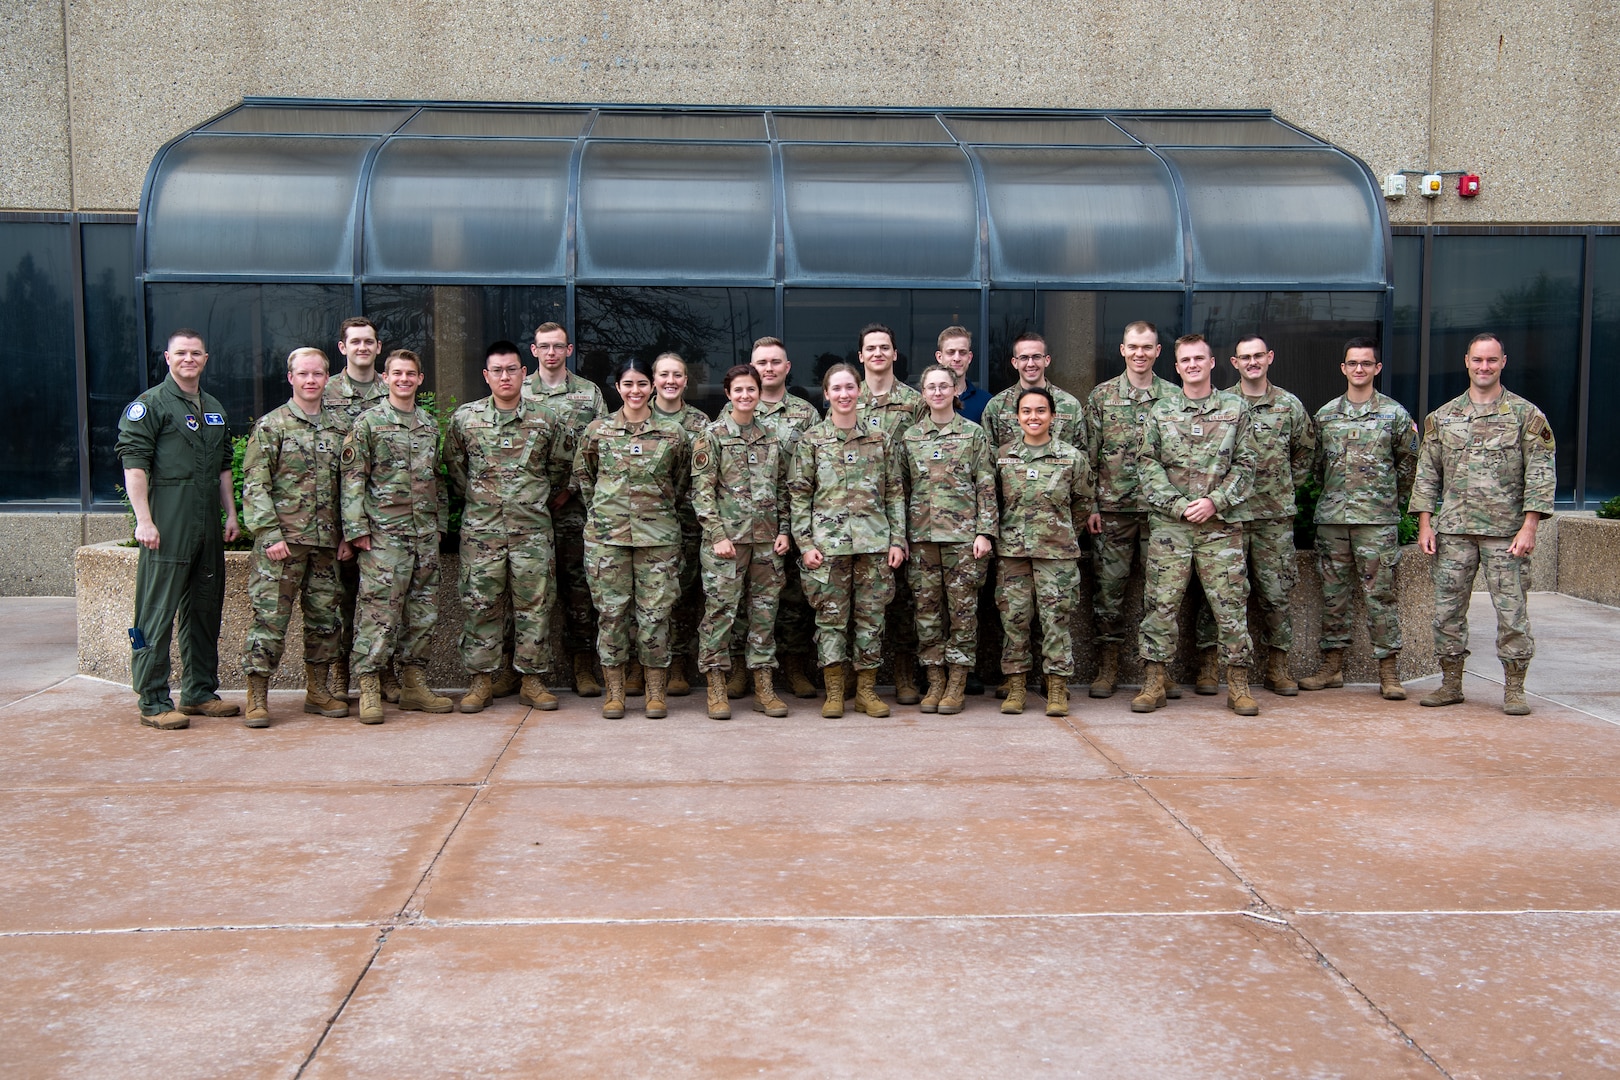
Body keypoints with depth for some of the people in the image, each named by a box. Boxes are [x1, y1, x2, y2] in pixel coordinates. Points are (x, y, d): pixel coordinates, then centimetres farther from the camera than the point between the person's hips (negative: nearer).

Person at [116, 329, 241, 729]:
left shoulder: (214, 408, 19)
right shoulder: (150, 404, -3)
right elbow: (134, 464, -10)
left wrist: (231, 514, 15)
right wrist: (143, 519, -17)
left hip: (208, 526, 7)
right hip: (166, 526, -7)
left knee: (204, 609, 12)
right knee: (157, 614, -5)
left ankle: (200, 692, 21)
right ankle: (154, 703, 0)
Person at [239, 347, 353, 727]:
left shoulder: (339, 427, 13)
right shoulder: (270, 426, 0)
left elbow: (348, 485, 15)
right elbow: (255, 486, -5)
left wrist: (347, 536, 9)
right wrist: (270, 534, -14)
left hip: (326, 542, 5)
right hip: (282, 539, -5)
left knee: (325, 617, 9)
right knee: (269, 616, -5)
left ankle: (318, 690, 21)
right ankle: (257, 698, 2)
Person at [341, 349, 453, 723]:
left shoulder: (430, 425, 15)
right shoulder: (368, 422, -1)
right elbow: (352, 479, -5)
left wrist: (441, 523, 15)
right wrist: (357, 528, -12)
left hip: (426, 534, 5)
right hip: (384, 533, -5)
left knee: (422, 611, 8)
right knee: (379, 611, -7)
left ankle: (414, 684, 16)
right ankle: (369, 689, -1)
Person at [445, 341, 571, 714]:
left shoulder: (544, 419, 4)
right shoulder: (465, 418, 4)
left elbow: (561, 465, 15)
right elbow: (453, 466, 15)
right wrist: (475, 496, 12)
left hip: (533, 528, 0)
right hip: (481, 528, 0)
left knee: (534, 604, 2)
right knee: (480, 604, 2)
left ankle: (532, 679, 12)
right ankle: (481, 680, 12)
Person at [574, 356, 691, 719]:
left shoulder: (673, 433, 3)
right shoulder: (597, 430, 5)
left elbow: (682, 481, 14)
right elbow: (582, 475, 16)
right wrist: (600, 511, 10)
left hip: (658, 535, 0)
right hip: (606, 535, 1)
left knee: (655, 613, 0)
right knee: (611, 611, 2)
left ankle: (656, 691, 12)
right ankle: (614, 692, 13)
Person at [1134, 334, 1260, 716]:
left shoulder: (1236, 408, 8)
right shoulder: (1160, 411, 8)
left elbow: (1245, 465, 4)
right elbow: (1147, 465, 2)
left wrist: (1215, 501, -9)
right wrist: (1177, 504, -9)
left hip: (1221, 525, 0)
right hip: (1169, 524, 0)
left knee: (1231, 602, 0)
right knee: (1161, 602, 0)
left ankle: (1238, 685, 9)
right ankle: (1153, 682, 7)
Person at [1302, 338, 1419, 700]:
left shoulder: (1394, 414, 3)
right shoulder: (1325, 414, 10)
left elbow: (1409, 464, 10)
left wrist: (1389, 500, 12)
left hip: (1378, 520, -3)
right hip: (1331, 519, 3)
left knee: (1381, 595, -3)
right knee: (1333, 594, 7)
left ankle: (1389, 672, 3)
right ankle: (1332, 666, 14)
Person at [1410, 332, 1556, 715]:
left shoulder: (1526, 415, 2)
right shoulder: (1442, 417, 10)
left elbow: (1541, 474, -3)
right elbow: (1427, 473, 10)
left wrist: (1529, 526, -11)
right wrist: (1425, 523, 2)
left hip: (1506, 533, -3)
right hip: (1453, 531, 3)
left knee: (1511, 611, 0)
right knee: (1447, 608, 5)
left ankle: (1514, 689, 10)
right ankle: (1450, 683, 16)